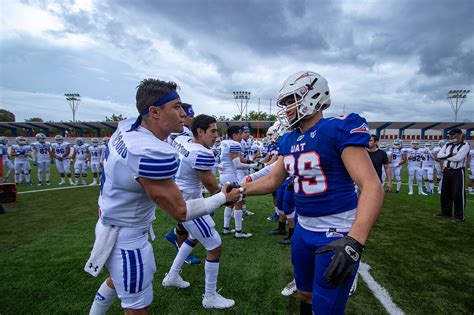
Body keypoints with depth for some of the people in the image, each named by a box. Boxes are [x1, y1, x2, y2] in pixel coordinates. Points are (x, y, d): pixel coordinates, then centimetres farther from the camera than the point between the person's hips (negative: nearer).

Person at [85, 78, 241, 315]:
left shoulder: (125, 127, -9)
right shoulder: (154, 154, -34)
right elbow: (180, 212, -24)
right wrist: (224, 197, -14)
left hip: (109, 222, 9)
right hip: (126, 238, -9)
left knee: (118, 278, 35)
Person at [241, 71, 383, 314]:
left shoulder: (338, 130, -17)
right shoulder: (289, 141, 6)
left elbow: (372, 187, -25)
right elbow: (273, 180, 17)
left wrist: (354, 241, -36)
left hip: (337, 234, -7)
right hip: (304, 230, 7)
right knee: (305, 294, 23)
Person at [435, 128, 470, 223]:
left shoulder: (465, 145, -9)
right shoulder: (447, 145, 10)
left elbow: (458, 158, -22)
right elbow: (439, 155, 1)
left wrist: (446, 157, -8)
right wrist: (450, 155, -14)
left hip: (458, 172, -7)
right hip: (447, 171, 7)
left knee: (458, 194, -4)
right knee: (445, 192, 14)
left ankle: (460, 216, 7)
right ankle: (446, 212, 28)